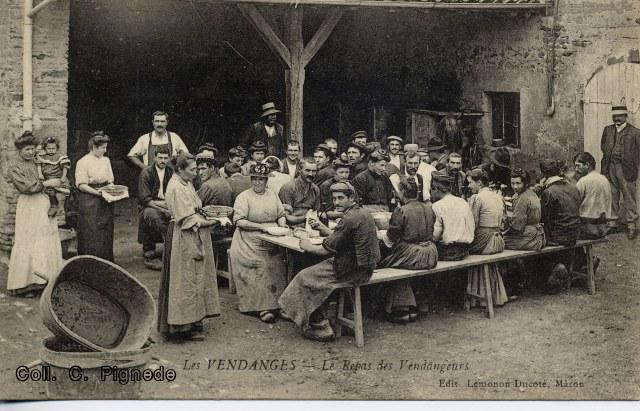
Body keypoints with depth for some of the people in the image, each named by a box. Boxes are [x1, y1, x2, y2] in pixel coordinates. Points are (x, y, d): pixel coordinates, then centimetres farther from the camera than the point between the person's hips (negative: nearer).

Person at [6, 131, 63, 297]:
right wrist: (46, 183, -9)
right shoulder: (15, 169, 1)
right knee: (28, 244, -5)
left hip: (44, 204, 6)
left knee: (48, 243, 3)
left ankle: (46, 280, 8)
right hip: (28, 207, -5)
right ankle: (25, 285, 0)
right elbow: (26, 186, -12)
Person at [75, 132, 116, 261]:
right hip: (89, 202, -6)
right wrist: (97, 192, -22)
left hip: (105, 202, 6)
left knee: (106, 233, 5)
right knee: (91, 234, -5)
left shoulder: (106, 160, 13)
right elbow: (81, 185, -11)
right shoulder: (83, 162, -6)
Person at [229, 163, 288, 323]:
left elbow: (281, 215, 21)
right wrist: (261, 227, -15)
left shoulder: (273, 195, 17)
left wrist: (282, 226, -2)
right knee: (260, 266, -22)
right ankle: (262, 308, -20)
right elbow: (239, 221, -8)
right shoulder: (243, 197, 1)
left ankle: (273, 303, -13)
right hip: (250, 241, -4)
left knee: (276, 266, -18)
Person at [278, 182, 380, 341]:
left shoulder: (350, 219, -21)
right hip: (364, 265, 10)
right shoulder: (362, 213, 11)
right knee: (316, 270, 19)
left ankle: (321, 329, 5)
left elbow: (327, 250, -16)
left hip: (354, 271, -10)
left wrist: (308, 247, 0)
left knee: (306, 278, -1)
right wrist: (325, 229, 12)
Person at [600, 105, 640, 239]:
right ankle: (612, 222, 19)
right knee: (611, 197, 9)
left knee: (629, 198, -1)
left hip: (626, 169, -4)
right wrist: (609, 158, 8)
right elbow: (603, 146, 20)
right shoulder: (607, 130, 12)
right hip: (609, 168, 4)